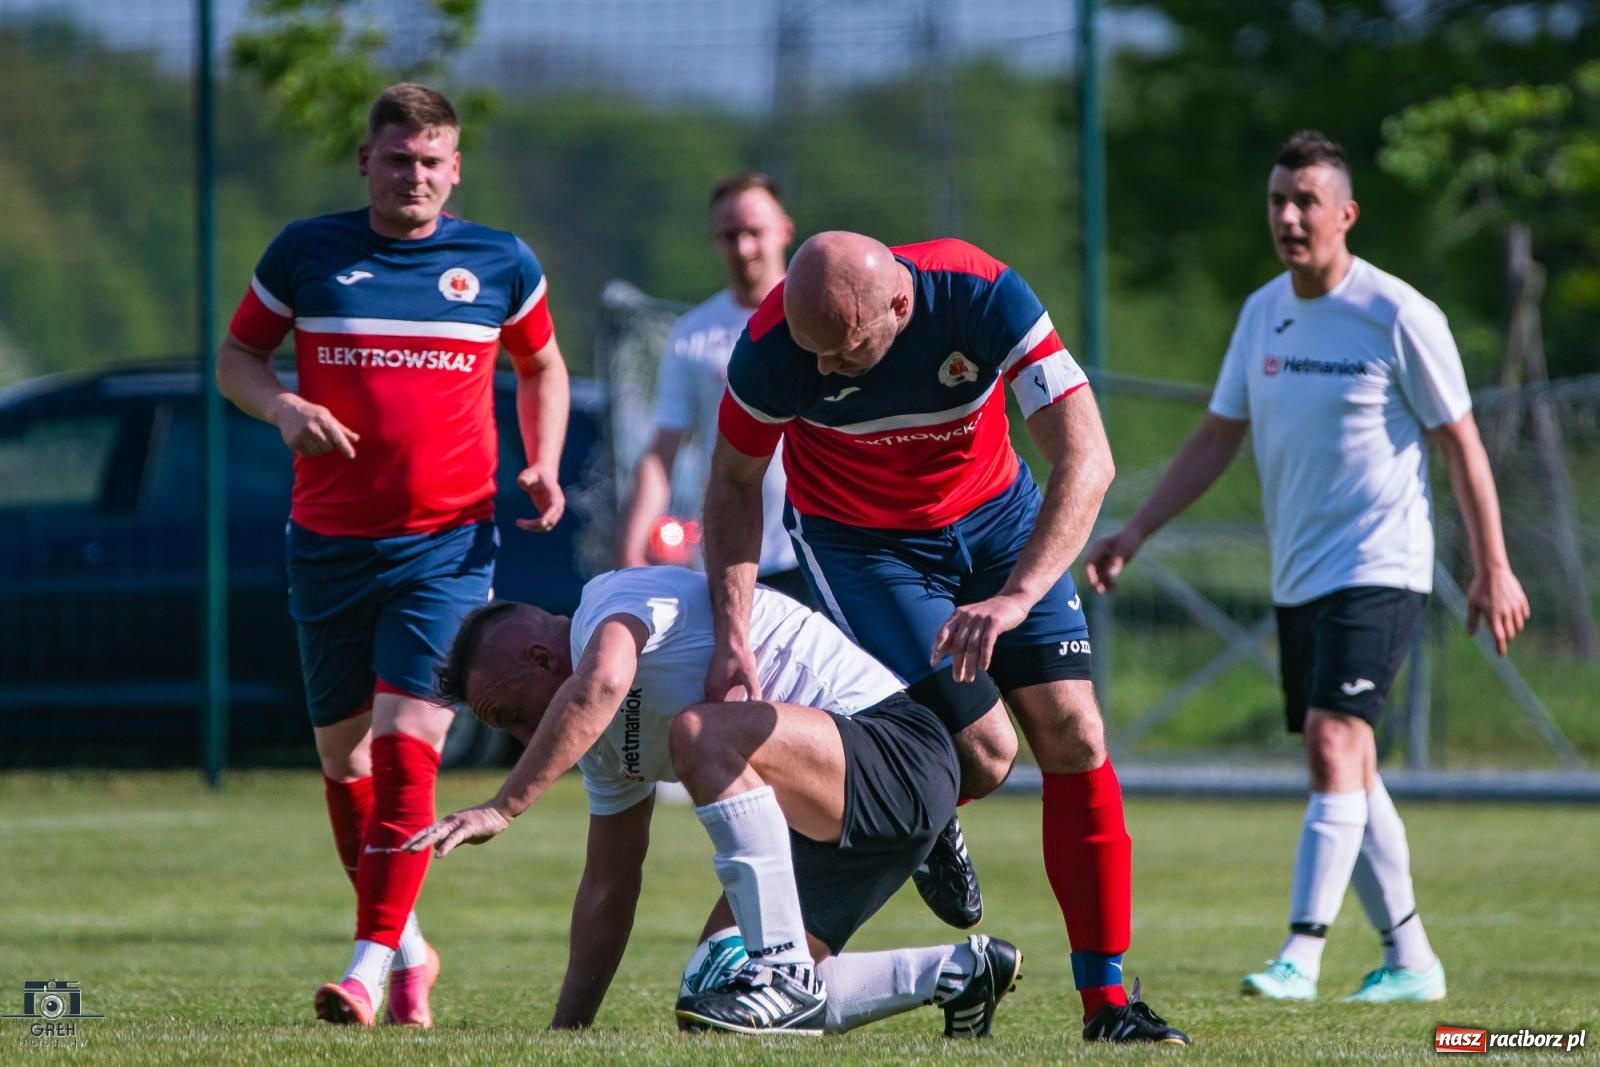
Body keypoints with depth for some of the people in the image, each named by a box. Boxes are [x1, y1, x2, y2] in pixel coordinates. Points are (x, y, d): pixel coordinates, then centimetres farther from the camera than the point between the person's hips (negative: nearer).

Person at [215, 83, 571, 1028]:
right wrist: (283, 407, -10)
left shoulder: (501, 265, 4)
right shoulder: (307, 254, 3)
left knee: (406, 737, -16)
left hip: (448, 541, -2)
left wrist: (544, 465, 4)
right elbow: (237, 357, 12)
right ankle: (409, 948, 25)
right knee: (342, 750, 7)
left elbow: (543, 366, 20)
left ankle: (374, 959, -16)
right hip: (330, 542, 2)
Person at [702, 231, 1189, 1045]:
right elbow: (734, 484, -12)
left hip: (994, 515, 2)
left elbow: (1086, 460, -33)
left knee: (1072, 735, -8)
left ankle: (1105, 1000, 0)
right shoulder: (774, 346, -30)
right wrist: (732, 634, -22)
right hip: (859, 540, -2)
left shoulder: (985, 297, -32)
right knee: (983, 752, -14)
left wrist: (1016, 597, -44)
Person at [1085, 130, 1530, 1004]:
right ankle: (1410, 960, 19)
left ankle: (1301, 957, -23)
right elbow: (1216, 439, 16)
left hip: (1377, 571, -7)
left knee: (1332, 745, -19)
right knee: (1348, 770, 10)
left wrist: (1492, 568, -6)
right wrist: (1132, 534, 9)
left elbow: (1460, 443, -5)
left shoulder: (1397, 316, -10)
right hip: (1297, 577, 7)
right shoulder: (1264, 312, 8)